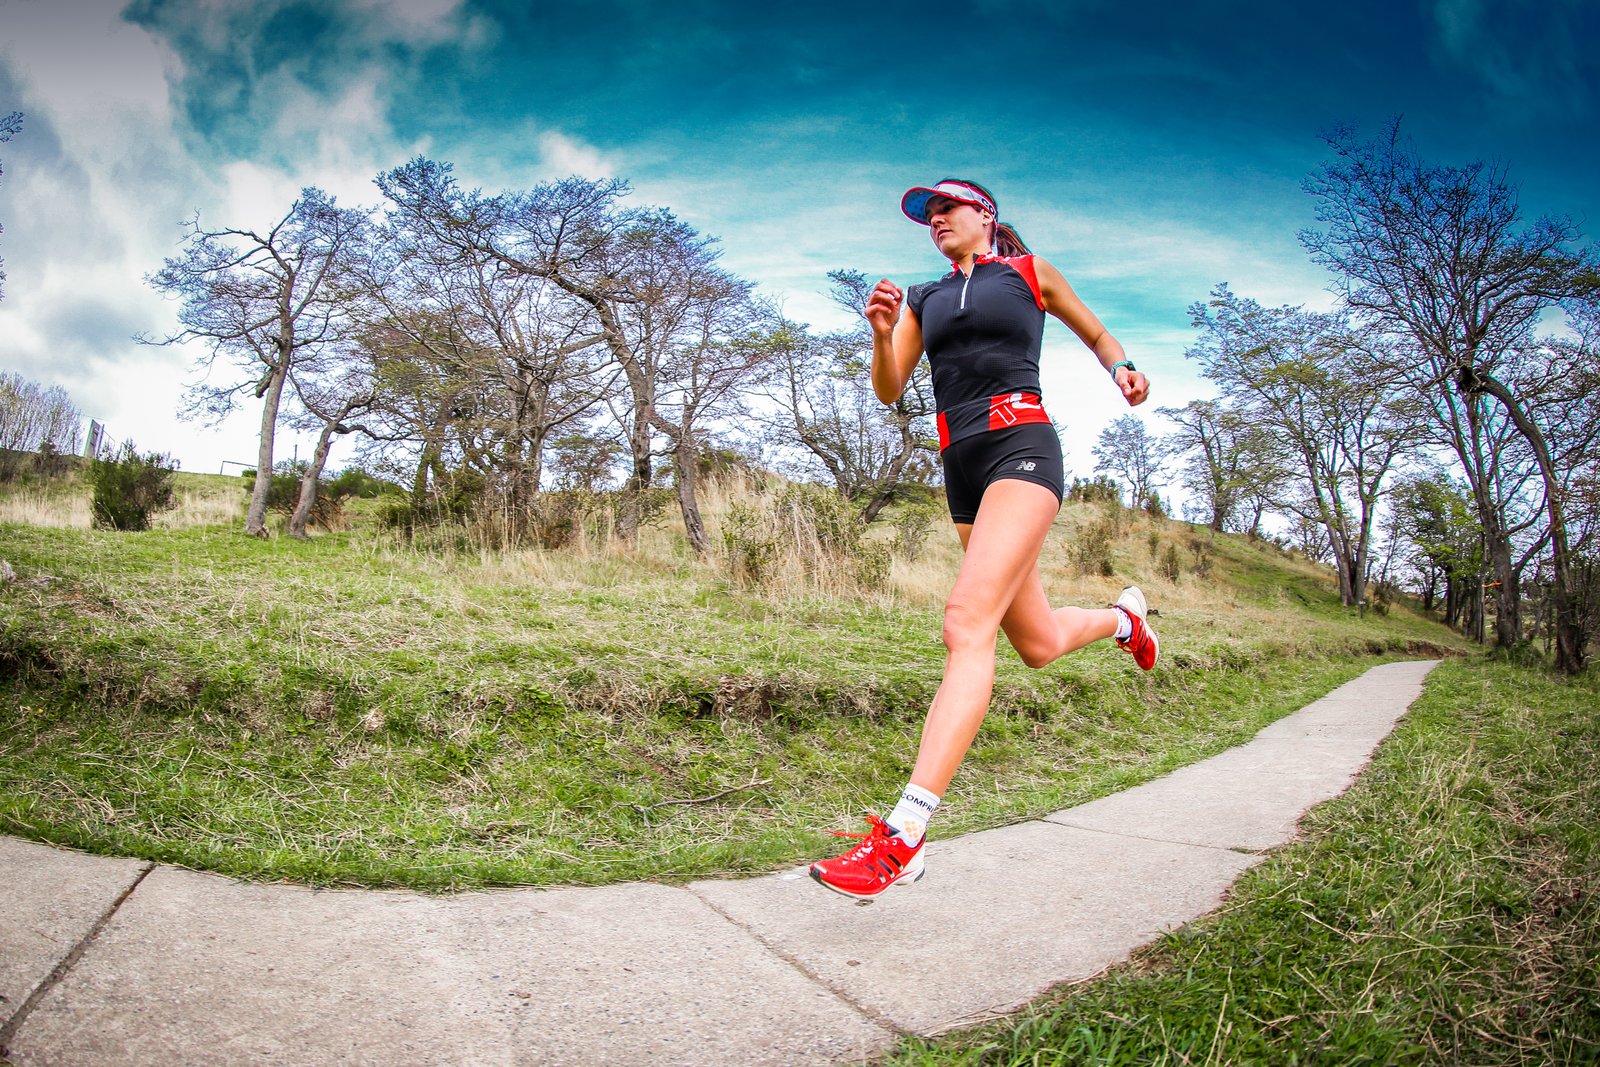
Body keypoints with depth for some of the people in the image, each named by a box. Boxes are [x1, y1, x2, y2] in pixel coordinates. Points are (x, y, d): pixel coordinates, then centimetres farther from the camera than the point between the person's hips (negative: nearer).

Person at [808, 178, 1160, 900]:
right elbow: (889, 391, 13)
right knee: (1037, 644, 12)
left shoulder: (1030, 272, 13)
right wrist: (882, 333, -6)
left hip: (1022, 447, -6)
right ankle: (1122, 616, 48)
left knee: (967, 621, -25)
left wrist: (1122, 370, 5)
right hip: (961, 466, 6)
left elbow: (1097, 335, 25)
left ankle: (902, 838, -31)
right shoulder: (922, 299, 21)